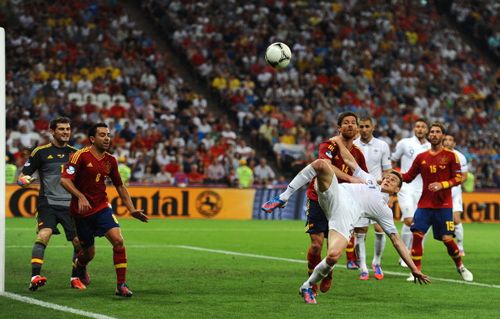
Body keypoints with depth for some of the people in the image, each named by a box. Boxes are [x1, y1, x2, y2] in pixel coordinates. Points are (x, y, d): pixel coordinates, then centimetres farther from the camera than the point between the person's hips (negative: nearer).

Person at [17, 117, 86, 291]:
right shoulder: (41, 152, 1)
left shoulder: (75, 153, 11)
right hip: (48, 203, -3)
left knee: (79, 242, -2)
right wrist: (24, 180, -21)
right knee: (44, 234, -26)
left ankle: (76, 278, 20)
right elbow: (22, 177, 1)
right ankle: (35, 277, -30)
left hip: (70, 205, 4)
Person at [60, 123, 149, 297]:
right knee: (89, 253, 7)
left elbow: (120, 187, 15)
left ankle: (121, 285, -12)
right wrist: (81, 197, -31)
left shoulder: (110, 161, 4)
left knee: (118, 240, -19)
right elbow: (65, 180, -18)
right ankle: (79, 266, 46)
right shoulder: (81, 156, -13)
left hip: (102, 207, 4)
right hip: (82, 211, -4)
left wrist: (132, 210, 9)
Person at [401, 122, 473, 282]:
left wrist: (441, 185, -18)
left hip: (444, 206, -3)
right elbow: (408, 177, 12)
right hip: (424, 205, 3)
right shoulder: (421, 157, 9)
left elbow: (458, 178, -4)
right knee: (417, 235, -11)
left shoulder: (450, 156, 0)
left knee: (447, 239, -4)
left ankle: (461, 267, 20)